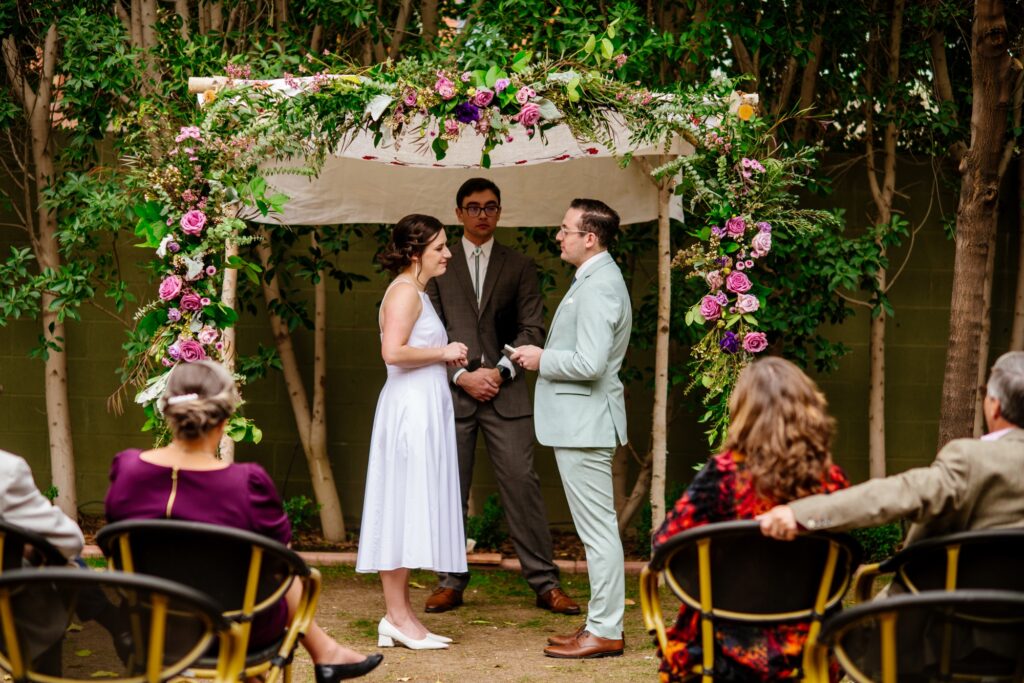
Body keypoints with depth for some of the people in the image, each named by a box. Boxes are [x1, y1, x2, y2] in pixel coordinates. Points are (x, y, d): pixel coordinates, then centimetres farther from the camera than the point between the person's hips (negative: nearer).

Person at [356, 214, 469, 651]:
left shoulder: (415, 292, 19)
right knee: (404, 508, -7)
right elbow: (393, 352, -24)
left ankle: (399, 615, 12)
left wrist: (447, 359, 10)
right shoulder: (405, 291, -12)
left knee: (407, 511, 9)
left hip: (423, 409, 10)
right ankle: (397, 616, -4)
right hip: (410, 409, -10)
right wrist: (443, 352, -13)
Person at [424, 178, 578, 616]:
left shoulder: (519, 268, 12)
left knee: (522, 484, -4)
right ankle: (451, 580, 11)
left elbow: (532, 329, 5)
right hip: (452, 390, 1)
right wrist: (462, 375, -8)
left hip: (505, 393, 0)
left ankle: (545, 583, -1)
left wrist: (500, 371, -9)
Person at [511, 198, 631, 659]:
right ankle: (602, 623, 21)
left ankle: (605, 632, 0)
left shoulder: (598, 288, -19)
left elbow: (590, 363, -27)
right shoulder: (595, 279, 15)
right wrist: (544, 356, 11)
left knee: (598, 530, -5)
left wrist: (543, 360, -12)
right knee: (597, 530, 14)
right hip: (578, 421, 11)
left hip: (585, 423, -11)